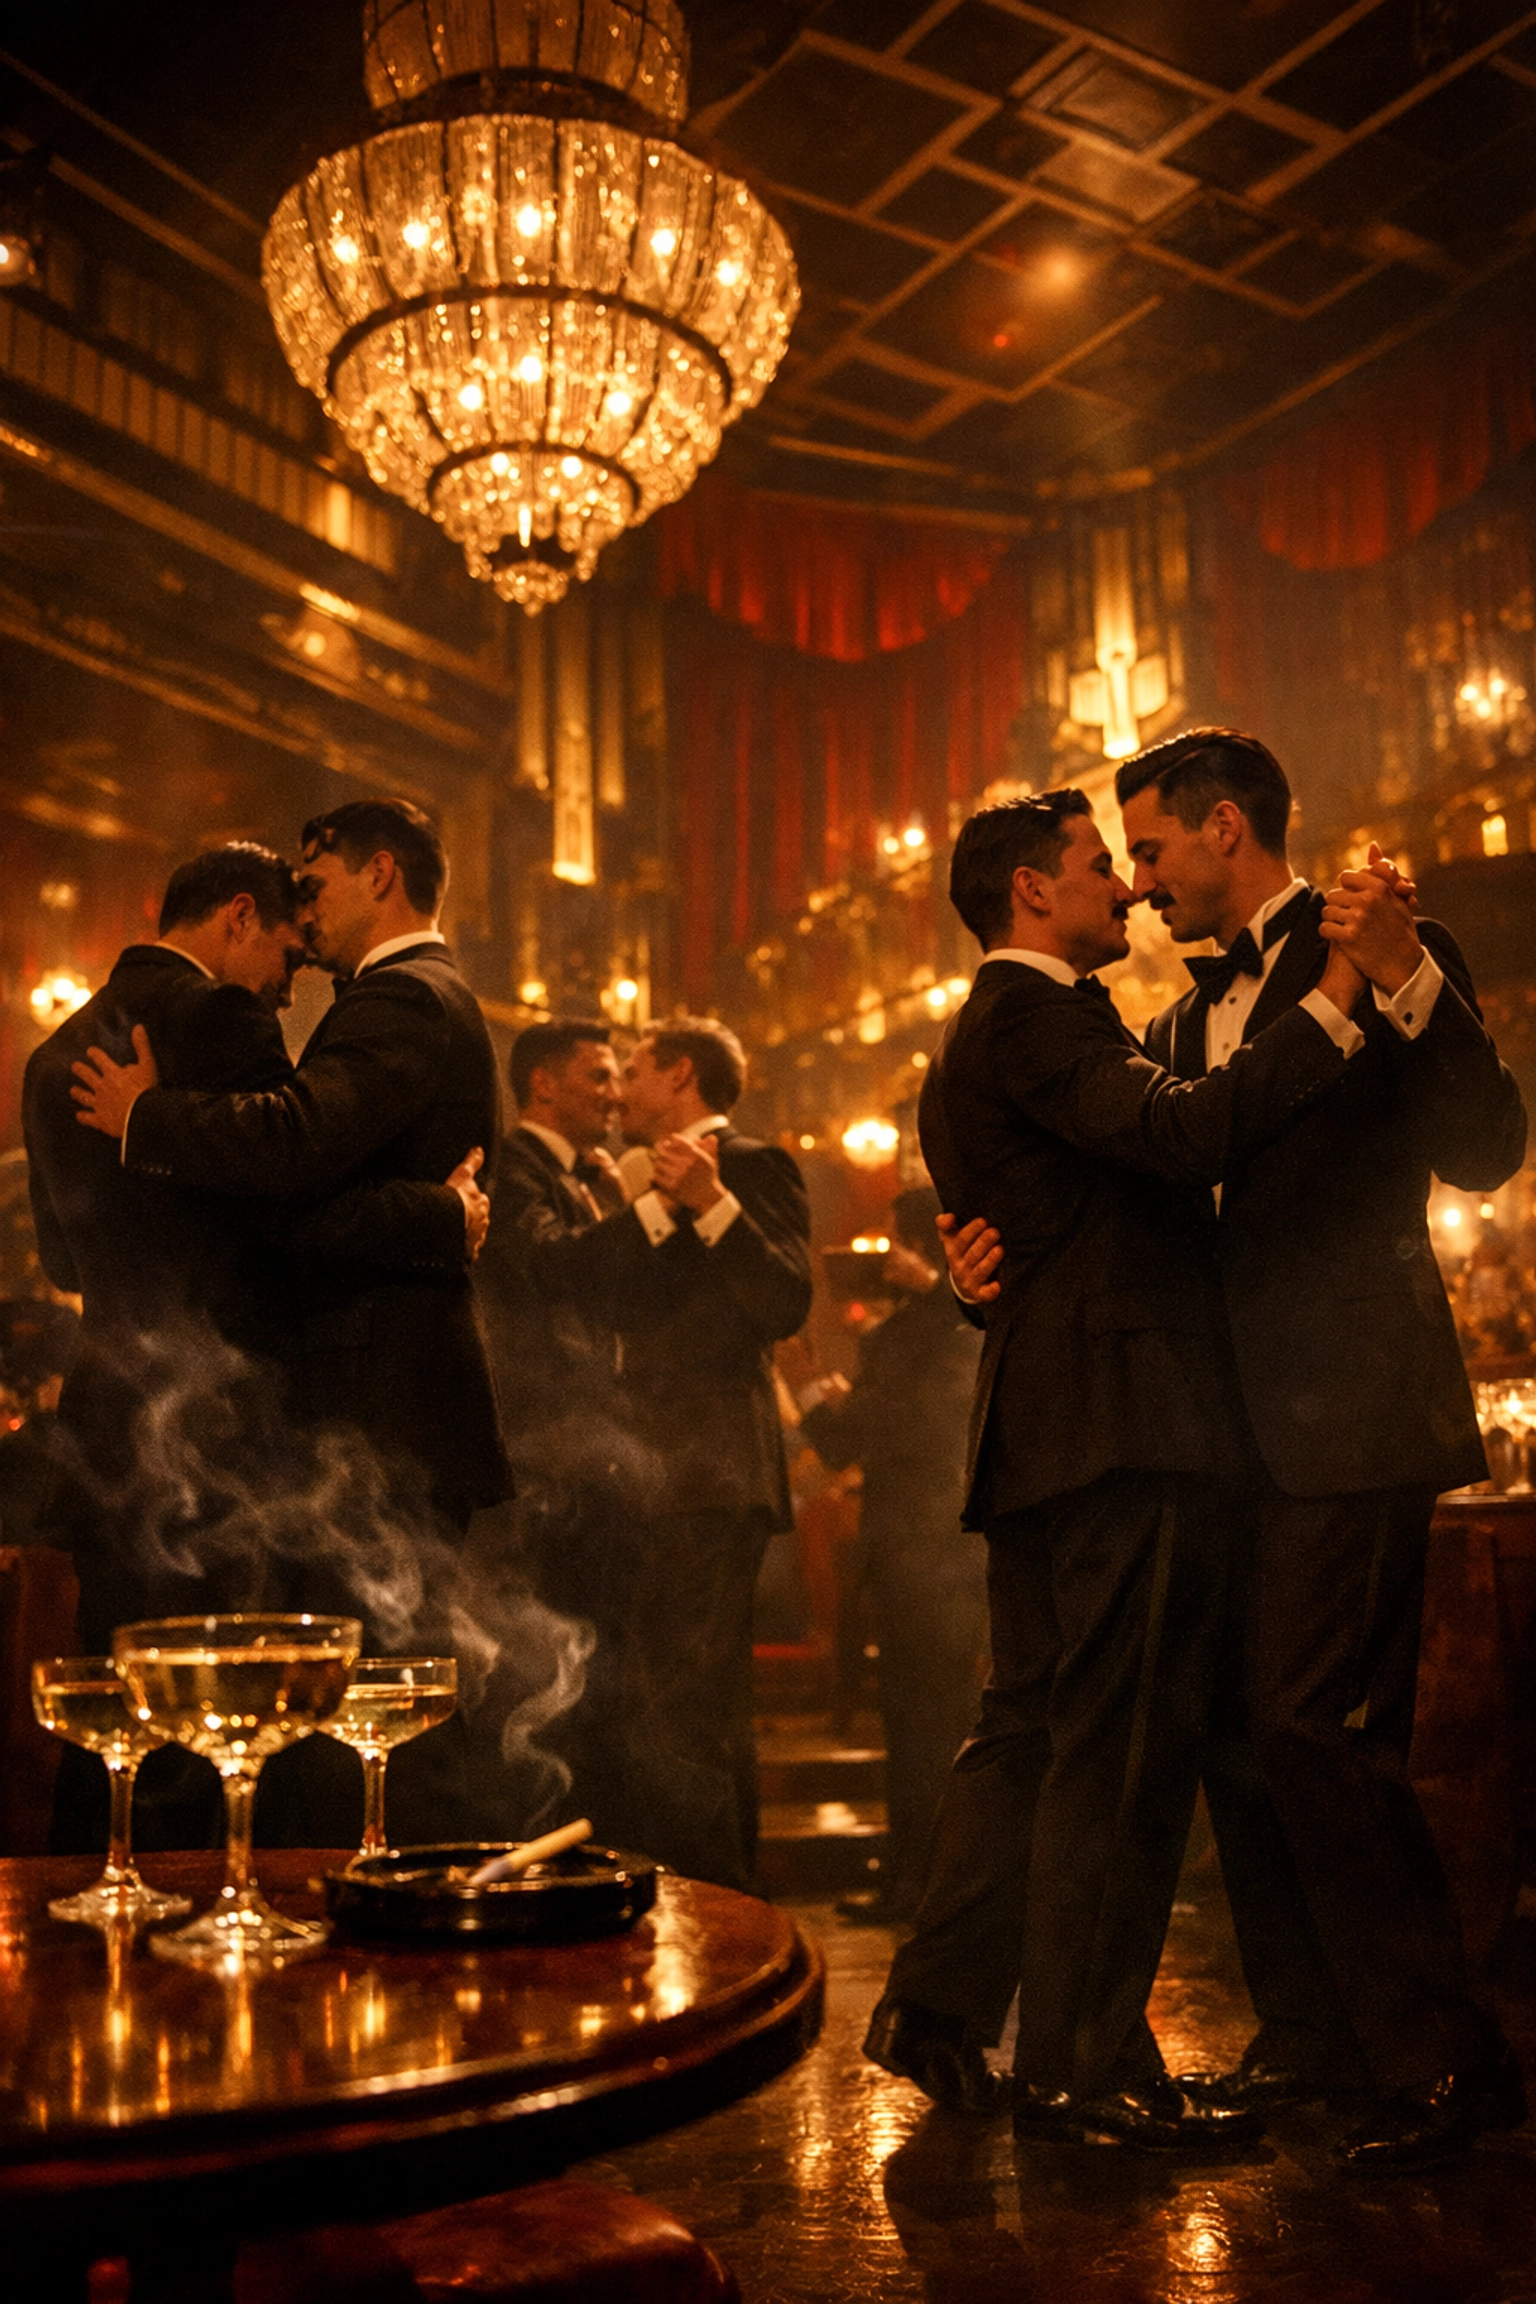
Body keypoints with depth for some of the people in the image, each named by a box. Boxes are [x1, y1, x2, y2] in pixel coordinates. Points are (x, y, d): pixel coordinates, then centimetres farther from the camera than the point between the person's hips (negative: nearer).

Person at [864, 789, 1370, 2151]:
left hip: (1047, 1429, 11)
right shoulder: (1032, 1020, -10)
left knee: (1032, 1730, 15)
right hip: (1126, 1430, -11)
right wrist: (1337, 999, -22)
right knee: (1120, 1748, -4)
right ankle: (1085, 2064, 4)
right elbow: (1185, 1135, -25)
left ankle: (936, 2011, 20)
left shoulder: (1001, 1031, 23)